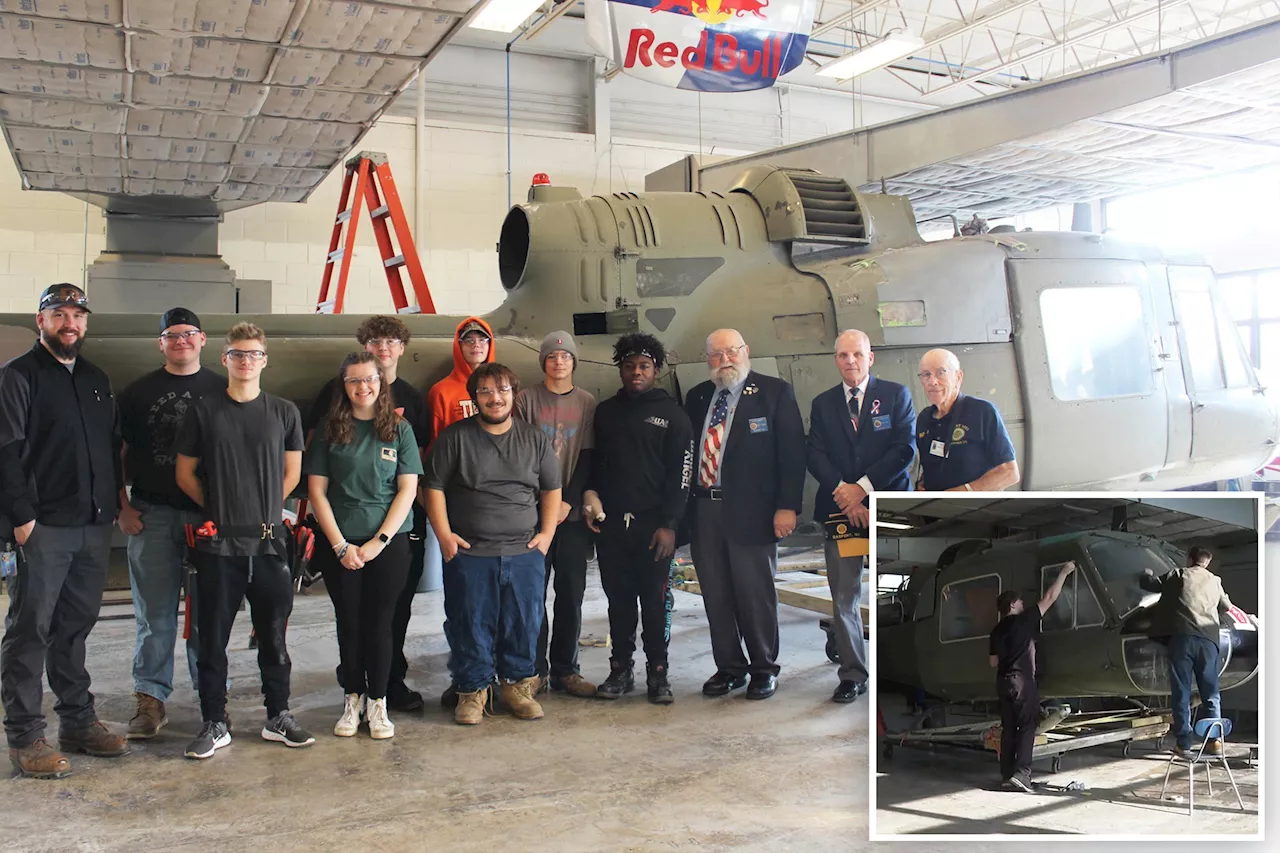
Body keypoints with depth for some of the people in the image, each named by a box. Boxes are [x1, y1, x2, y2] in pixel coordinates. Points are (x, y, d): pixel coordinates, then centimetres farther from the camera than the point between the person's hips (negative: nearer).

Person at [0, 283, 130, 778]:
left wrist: (113, 505, 11)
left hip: (94, 527, 6)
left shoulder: (97, 380, 17)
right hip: (42, 528, -6)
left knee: (76, 627, 14)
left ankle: (78, 722, 22)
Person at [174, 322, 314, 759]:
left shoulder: (284, 412, 5)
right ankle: (214, 724, 16)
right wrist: (218, 508, 4)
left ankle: (278, 717, 22)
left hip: (268, 541, 1)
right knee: (213, 636, 5)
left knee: (273, 634, 9)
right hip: (218, 543, -1)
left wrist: (266, 508, 6)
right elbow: (184, 473, 8)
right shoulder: (204, 411, 3)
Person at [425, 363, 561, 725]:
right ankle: (472, 691, 17)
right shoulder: (454, 438, 3)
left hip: (525, 552, 2)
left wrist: (546, 534, 4)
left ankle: (517, 686, 23)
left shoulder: (534, 438, 10)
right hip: (469, 553, -2)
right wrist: (444, 534, -7)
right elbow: (434, 487, 2)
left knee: (524, 624, 7)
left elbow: (552, 489, 14)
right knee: (471, 626, 2)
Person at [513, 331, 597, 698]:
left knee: (571, 592, 4)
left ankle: (565, 669, 13)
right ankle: (535, 669, 9)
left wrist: (568, 503, -8)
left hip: (572, 512, 2)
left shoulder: (586, 403, 8)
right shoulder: (526, 399, 3)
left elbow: (587, 458, 3)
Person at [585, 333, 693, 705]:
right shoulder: (606, 411, 13)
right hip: (610, 523, 3)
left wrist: (669, 524, -10)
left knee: (655, 601, 1)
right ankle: (621, 670, 17)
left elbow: (680, 474, -3)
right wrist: (591, 493, -2)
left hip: (653, 524, -3)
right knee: (619, 600, 8)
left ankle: (658, 673, 11)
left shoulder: (672, 414, 2)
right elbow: (594, 461, 17)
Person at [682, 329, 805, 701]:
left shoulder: (774, 392, 0)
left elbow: (792, 451, -5)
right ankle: (729, 667, 23)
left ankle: (764, 670, 19)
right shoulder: (697, 397, 13)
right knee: (716, 596, 10)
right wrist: (682, 507, 5)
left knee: (755, 593, 3)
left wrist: (787, 506, -13)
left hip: (750, 511, -4)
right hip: (703, 509, 4)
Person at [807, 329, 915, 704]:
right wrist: (843, 491, -10)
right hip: (840, 510, 2)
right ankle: (852, 675, 12)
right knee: (844, 599, 2)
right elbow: (815, 457, 5)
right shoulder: (823, 404, 14)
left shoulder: (896, 395, 6)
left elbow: (904, 450, -4)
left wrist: (863, 487, -11)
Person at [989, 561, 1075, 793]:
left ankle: (1007, 774, 7)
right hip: (1022, 680, -6)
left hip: (1003, 681, 7)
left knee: (1008, 727, 8)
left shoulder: (996, 630, 12)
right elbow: (1049, 598, -2)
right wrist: (1064, 573, 5)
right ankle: (1021, 773, -15)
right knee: (1027, 726, -5)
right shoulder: (1024, 620, -5)